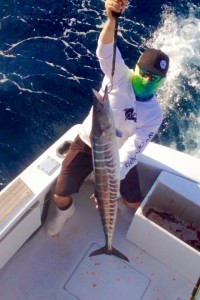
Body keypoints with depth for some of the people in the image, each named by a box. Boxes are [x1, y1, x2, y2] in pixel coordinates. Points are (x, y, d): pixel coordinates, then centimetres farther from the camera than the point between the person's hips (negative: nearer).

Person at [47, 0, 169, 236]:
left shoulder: (154, 114, -18)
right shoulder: (119, 75, -18)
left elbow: (131, 151, -26)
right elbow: (106, 49, -38)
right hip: (87, 144, 0)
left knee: (135, 204, 3)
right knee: (59, 196, -5)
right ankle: (65, 210, 34)